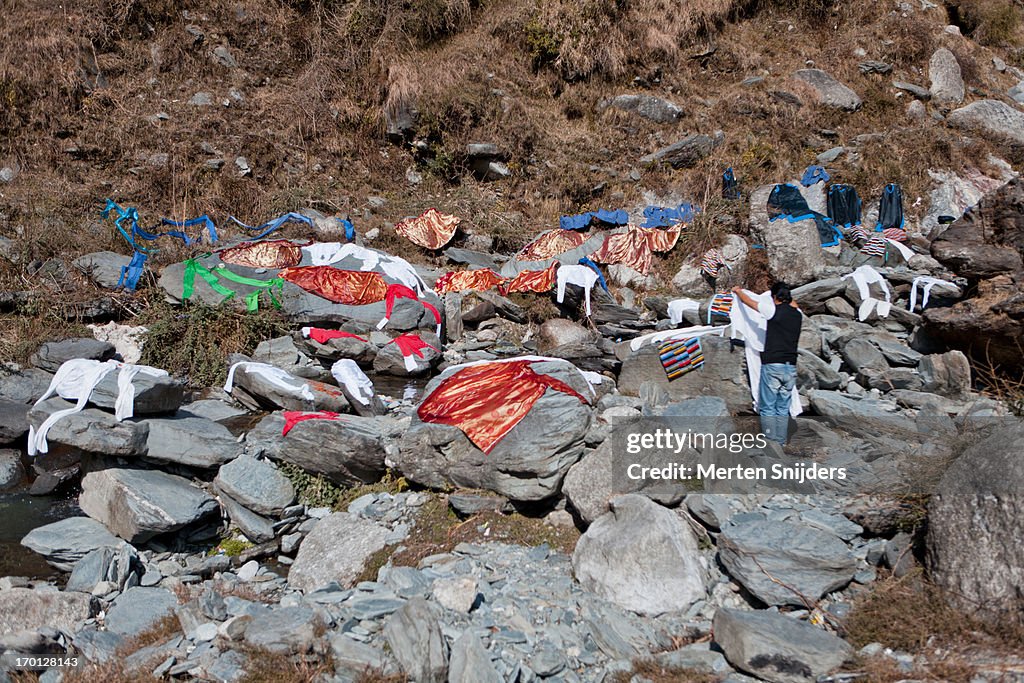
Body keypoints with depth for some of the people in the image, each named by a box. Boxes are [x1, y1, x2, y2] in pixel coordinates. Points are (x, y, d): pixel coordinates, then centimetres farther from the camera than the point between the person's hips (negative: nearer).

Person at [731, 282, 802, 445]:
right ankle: (780, 443, 12)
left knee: (767, 408, 1)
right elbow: (793, 305, 36)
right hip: (791, 367, 5)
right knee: (783, 408, 12)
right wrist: (788, 297, 54)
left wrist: (737, 291, 28)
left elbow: (748, 301, 9)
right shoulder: (798, 315, 9)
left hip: (772, 366, -5)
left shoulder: (774, 310, -5)